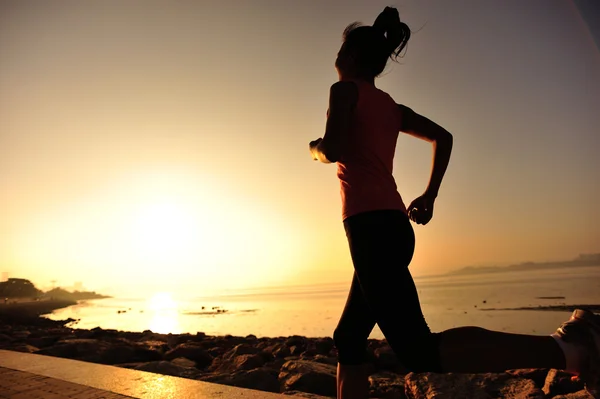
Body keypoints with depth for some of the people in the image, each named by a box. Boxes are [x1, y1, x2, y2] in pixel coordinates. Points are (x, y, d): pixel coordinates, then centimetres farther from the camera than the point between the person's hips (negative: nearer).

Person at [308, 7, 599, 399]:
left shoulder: (345, 90, 1)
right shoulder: (390, 106, 23)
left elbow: (333, 150, -14)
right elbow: (443, 137, 20)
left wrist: (316, 147, 8)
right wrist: (430, 195, 19)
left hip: (371, 227, -9)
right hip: (394, 226, 9)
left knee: (421, 350, -14)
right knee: (348, 341, 15)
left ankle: (565, 348, -18)